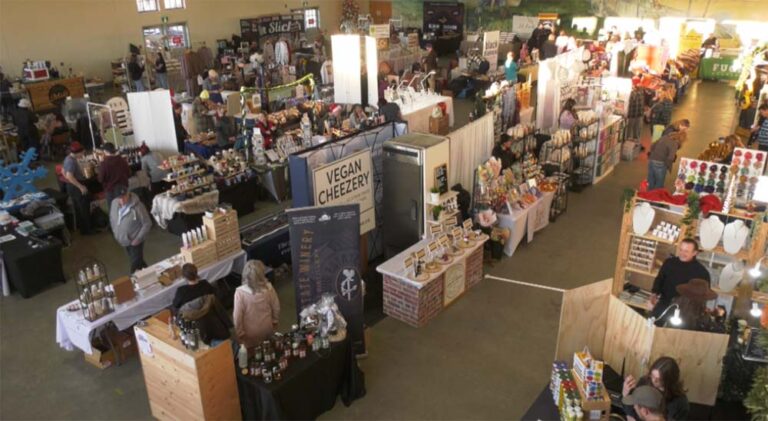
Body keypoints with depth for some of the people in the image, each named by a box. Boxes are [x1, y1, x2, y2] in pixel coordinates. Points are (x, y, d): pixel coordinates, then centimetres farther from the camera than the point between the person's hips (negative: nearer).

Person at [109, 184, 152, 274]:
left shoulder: (137, 206, -26)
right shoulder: (114, 203, -9)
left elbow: (147, 224, -19)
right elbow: (112, 219, 11)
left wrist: (138, 239, -19)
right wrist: (115, 233, 7)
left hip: (135, 241, -6)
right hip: (123, 241, 6)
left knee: (135, 265, 0)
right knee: (136, 261, 23)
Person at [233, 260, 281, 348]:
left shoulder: (240, 292, -27)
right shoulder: (268, 288, -19)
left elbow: (237, 316, -20)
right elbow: (276, 307, -6)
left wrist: (239, 333, -6)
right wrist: (275, 322, 13)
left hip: (250, 333, -2)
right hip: (267, 329, 2)